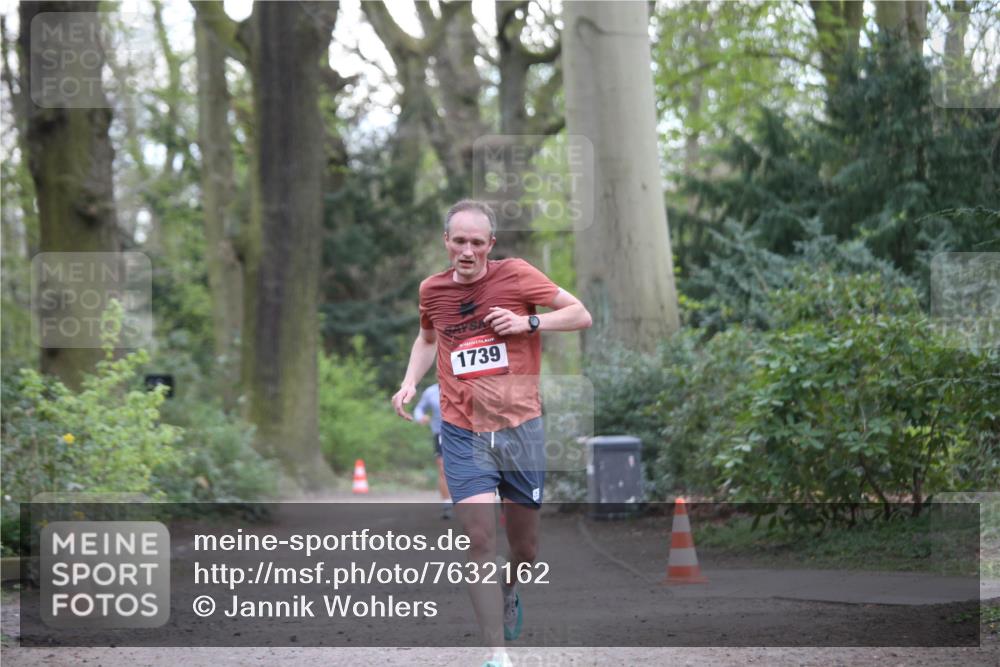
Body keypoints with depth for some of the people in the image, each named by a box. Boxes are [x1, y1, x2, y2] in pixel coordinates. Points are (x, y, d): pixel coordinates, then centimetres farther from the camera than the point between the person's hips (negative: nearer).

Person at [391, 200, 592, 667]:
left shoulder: (516, 274, -5)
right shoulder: (432, 291, 5)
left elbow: (581, 314, -1)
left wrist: (528, 322, -15)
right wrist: (410, 382, 10)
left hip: (521, 428, -1)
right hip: (463, 435, 1)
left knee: (524, 545, 9)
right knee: (479, 539, -15)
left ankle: (509, 596, 44)